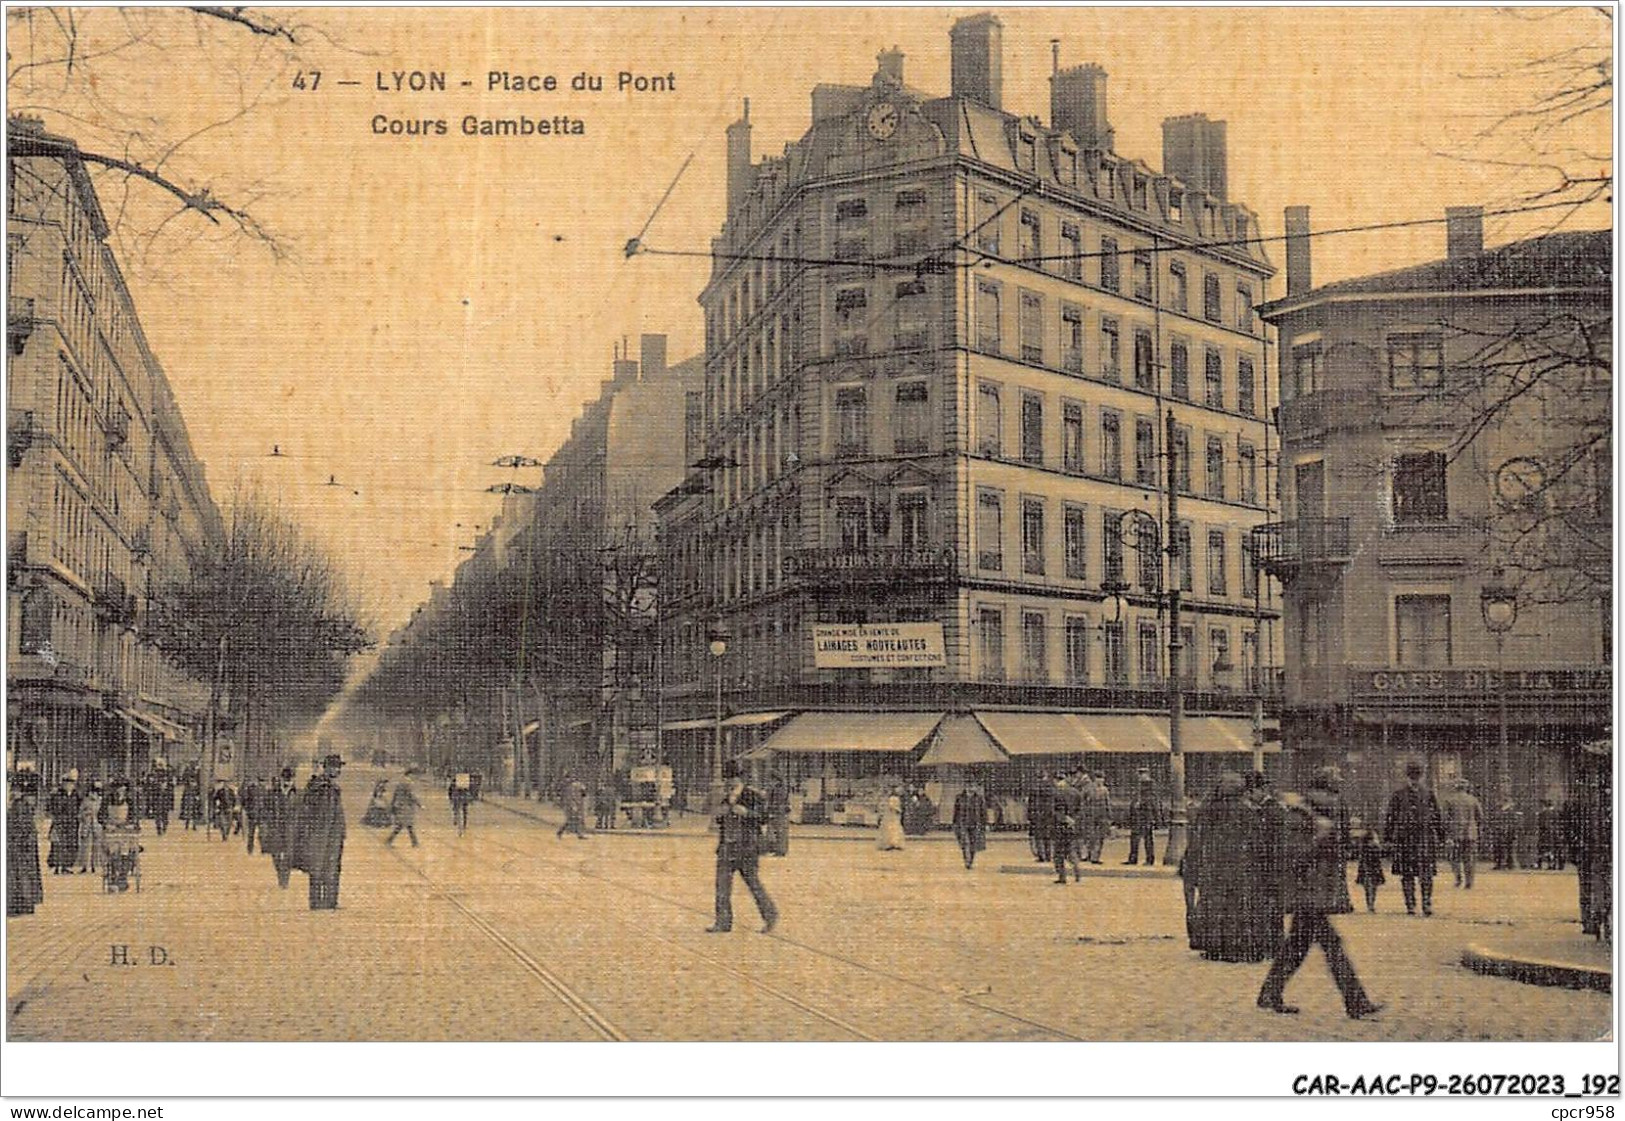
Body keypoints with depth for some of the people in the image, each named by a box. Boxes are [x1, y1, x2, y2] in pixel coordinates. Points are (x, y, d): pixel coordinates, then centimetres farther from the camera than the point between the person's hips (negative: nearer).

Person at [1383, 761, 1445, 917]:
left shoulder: (1429, 795, 10)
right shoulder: (1398, 795, 6)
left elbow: (1438, 816, 15)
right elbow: (1388, 816, 6)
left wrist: (1440, 836, 10)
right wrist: (1388, 837, 1)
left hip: (1426, 838, 0)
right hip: (1404, 838, 0)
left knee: (1426, 873, -7)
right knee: (1407, 874, 3)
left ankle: (1427, 904, -4)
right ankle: (1410, 905, 9)